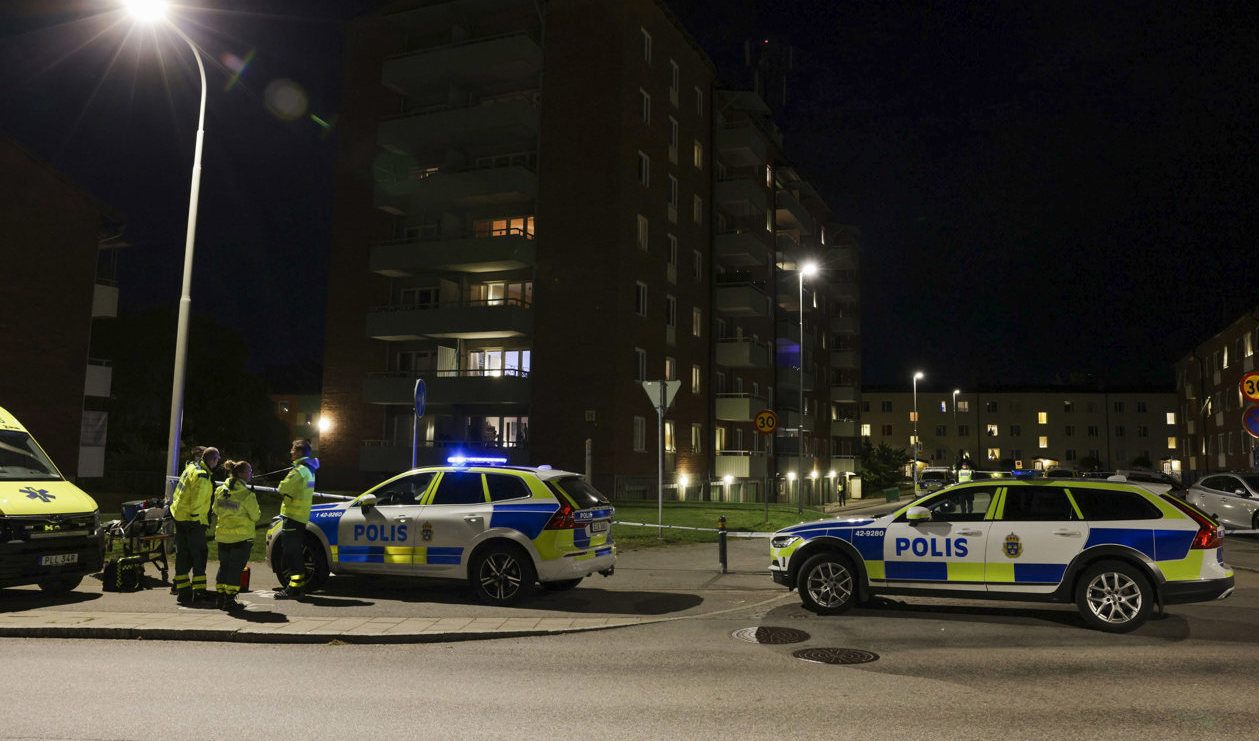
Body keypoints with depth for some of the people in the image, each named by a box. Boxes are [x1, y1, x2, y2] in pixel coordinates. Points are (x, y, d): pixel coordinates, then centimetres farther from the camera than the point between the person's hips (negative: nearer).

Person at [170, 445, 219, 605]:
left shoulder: (192, 467, 11)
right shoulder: (202, 476, -18)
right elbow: (197, 501, -22)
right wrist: (196, 520, -17)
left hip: (178, 518, 9)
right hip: (192, 520, -9)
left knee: (182, 556, 11)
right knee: (199, 555, -2)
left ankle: (182, 591, 15)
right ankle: (198, 590, -3)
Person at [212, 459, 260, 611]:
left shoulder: (220, 490, 2)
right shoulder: (247, 495, -16)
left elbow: (216, 510, 14)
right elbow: (255, 516, -8)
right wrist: (258, 513, 12)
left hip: (222, 535, 5)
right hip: (241, 536, -5)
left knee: (223, 566, 16)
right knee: (235, 568, 2)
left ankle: (221, 598, 20)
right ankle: (230, 599, 3)